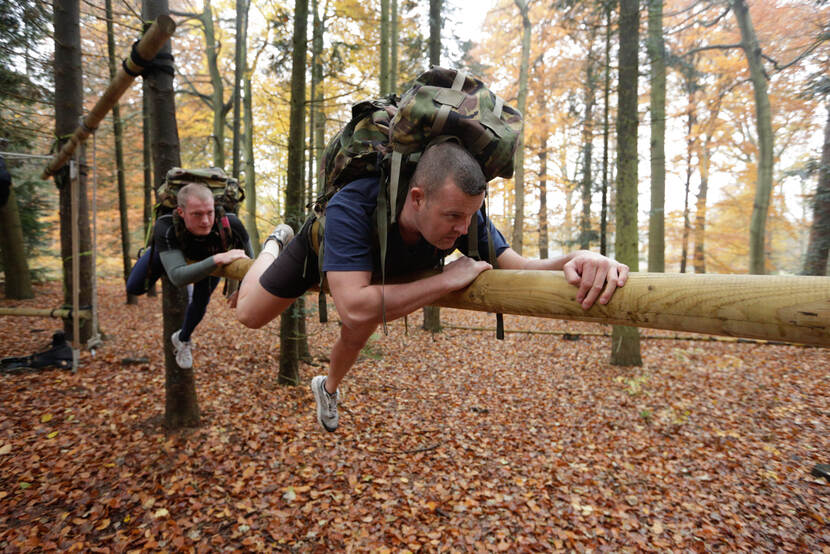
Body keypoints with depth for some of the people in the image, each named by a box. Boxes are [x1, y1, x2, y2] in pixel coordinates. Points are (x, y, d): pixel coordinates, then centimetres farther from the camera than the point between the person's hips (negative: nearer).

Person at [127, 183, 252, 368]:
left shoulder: (230, 224, -45)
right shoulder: (164, 227, -46)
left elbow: (248, 257, -24)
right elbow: (178, 277, -54)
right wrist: (218, 259, -68)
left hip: (215, 254, 0)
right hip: (171, 248, 0)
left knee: (201, 301, 1)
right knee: (134, 288, 5)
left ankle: (182, 339, 33)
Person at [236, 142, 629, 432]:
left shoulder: (461, 213, -37)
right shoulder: (350, 207, -51)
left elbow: (519, 268, -35)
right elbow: (355, 309, -58)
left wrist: (574, 259, -57)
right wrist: (448, 279, -57)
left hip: (382, 260, 3)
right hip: (323, 244, -2)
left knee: (356, 337, 13)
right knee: (250, 315, 11)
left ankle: (328, 388, 51)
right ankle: (276, 244, 42)